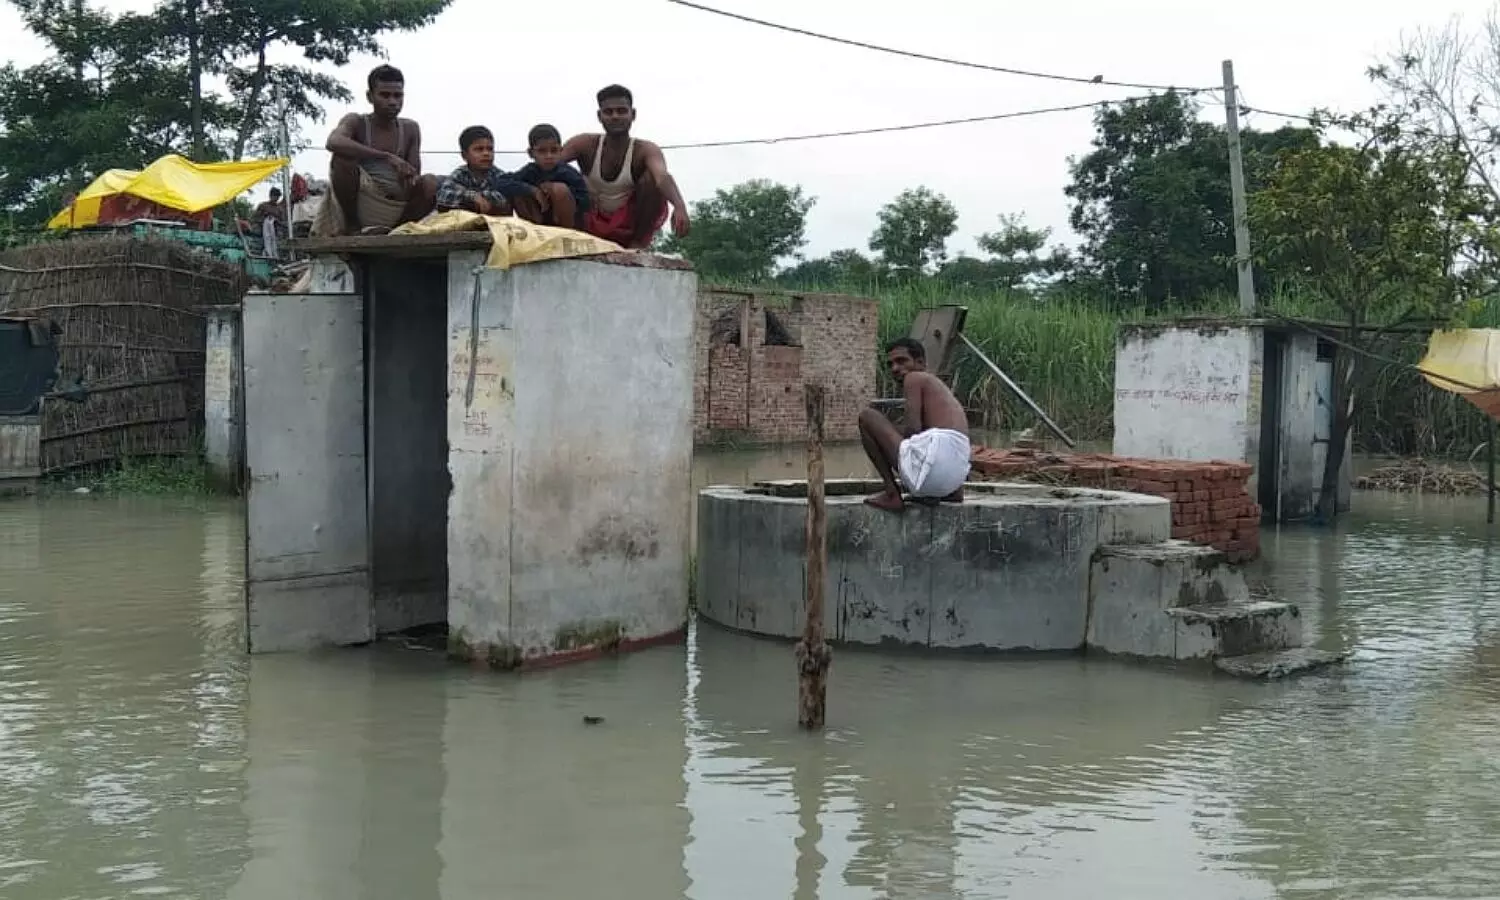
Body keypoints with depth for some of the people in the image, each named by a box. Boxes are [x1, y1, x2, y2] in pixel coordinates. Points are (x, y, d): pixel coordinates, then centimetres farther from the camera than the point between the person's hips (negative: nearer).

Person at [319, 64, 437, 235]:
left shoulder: (410, 129, 9)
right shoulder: (356, 122, -2)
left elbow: (414, 176, 5)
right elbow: (333, 142, -26)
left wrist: (411, 180, -23)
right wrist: (387, 157, -35)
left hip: (395, 208, 2)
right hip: (360, 202, -2)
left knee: (430, 184, -24)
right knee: (343, 157, -27)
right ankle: (352, 226, -13)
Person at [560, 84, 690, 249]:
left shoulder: (646, 150, -18)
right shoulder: (586, 145, -10)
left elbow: (663, 177, -39)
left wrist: (679, 207, -60)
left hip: (630, 227, -2)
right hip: (592, 224, 2)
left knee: (652, 177, -26)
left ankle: (638, 244, -14)